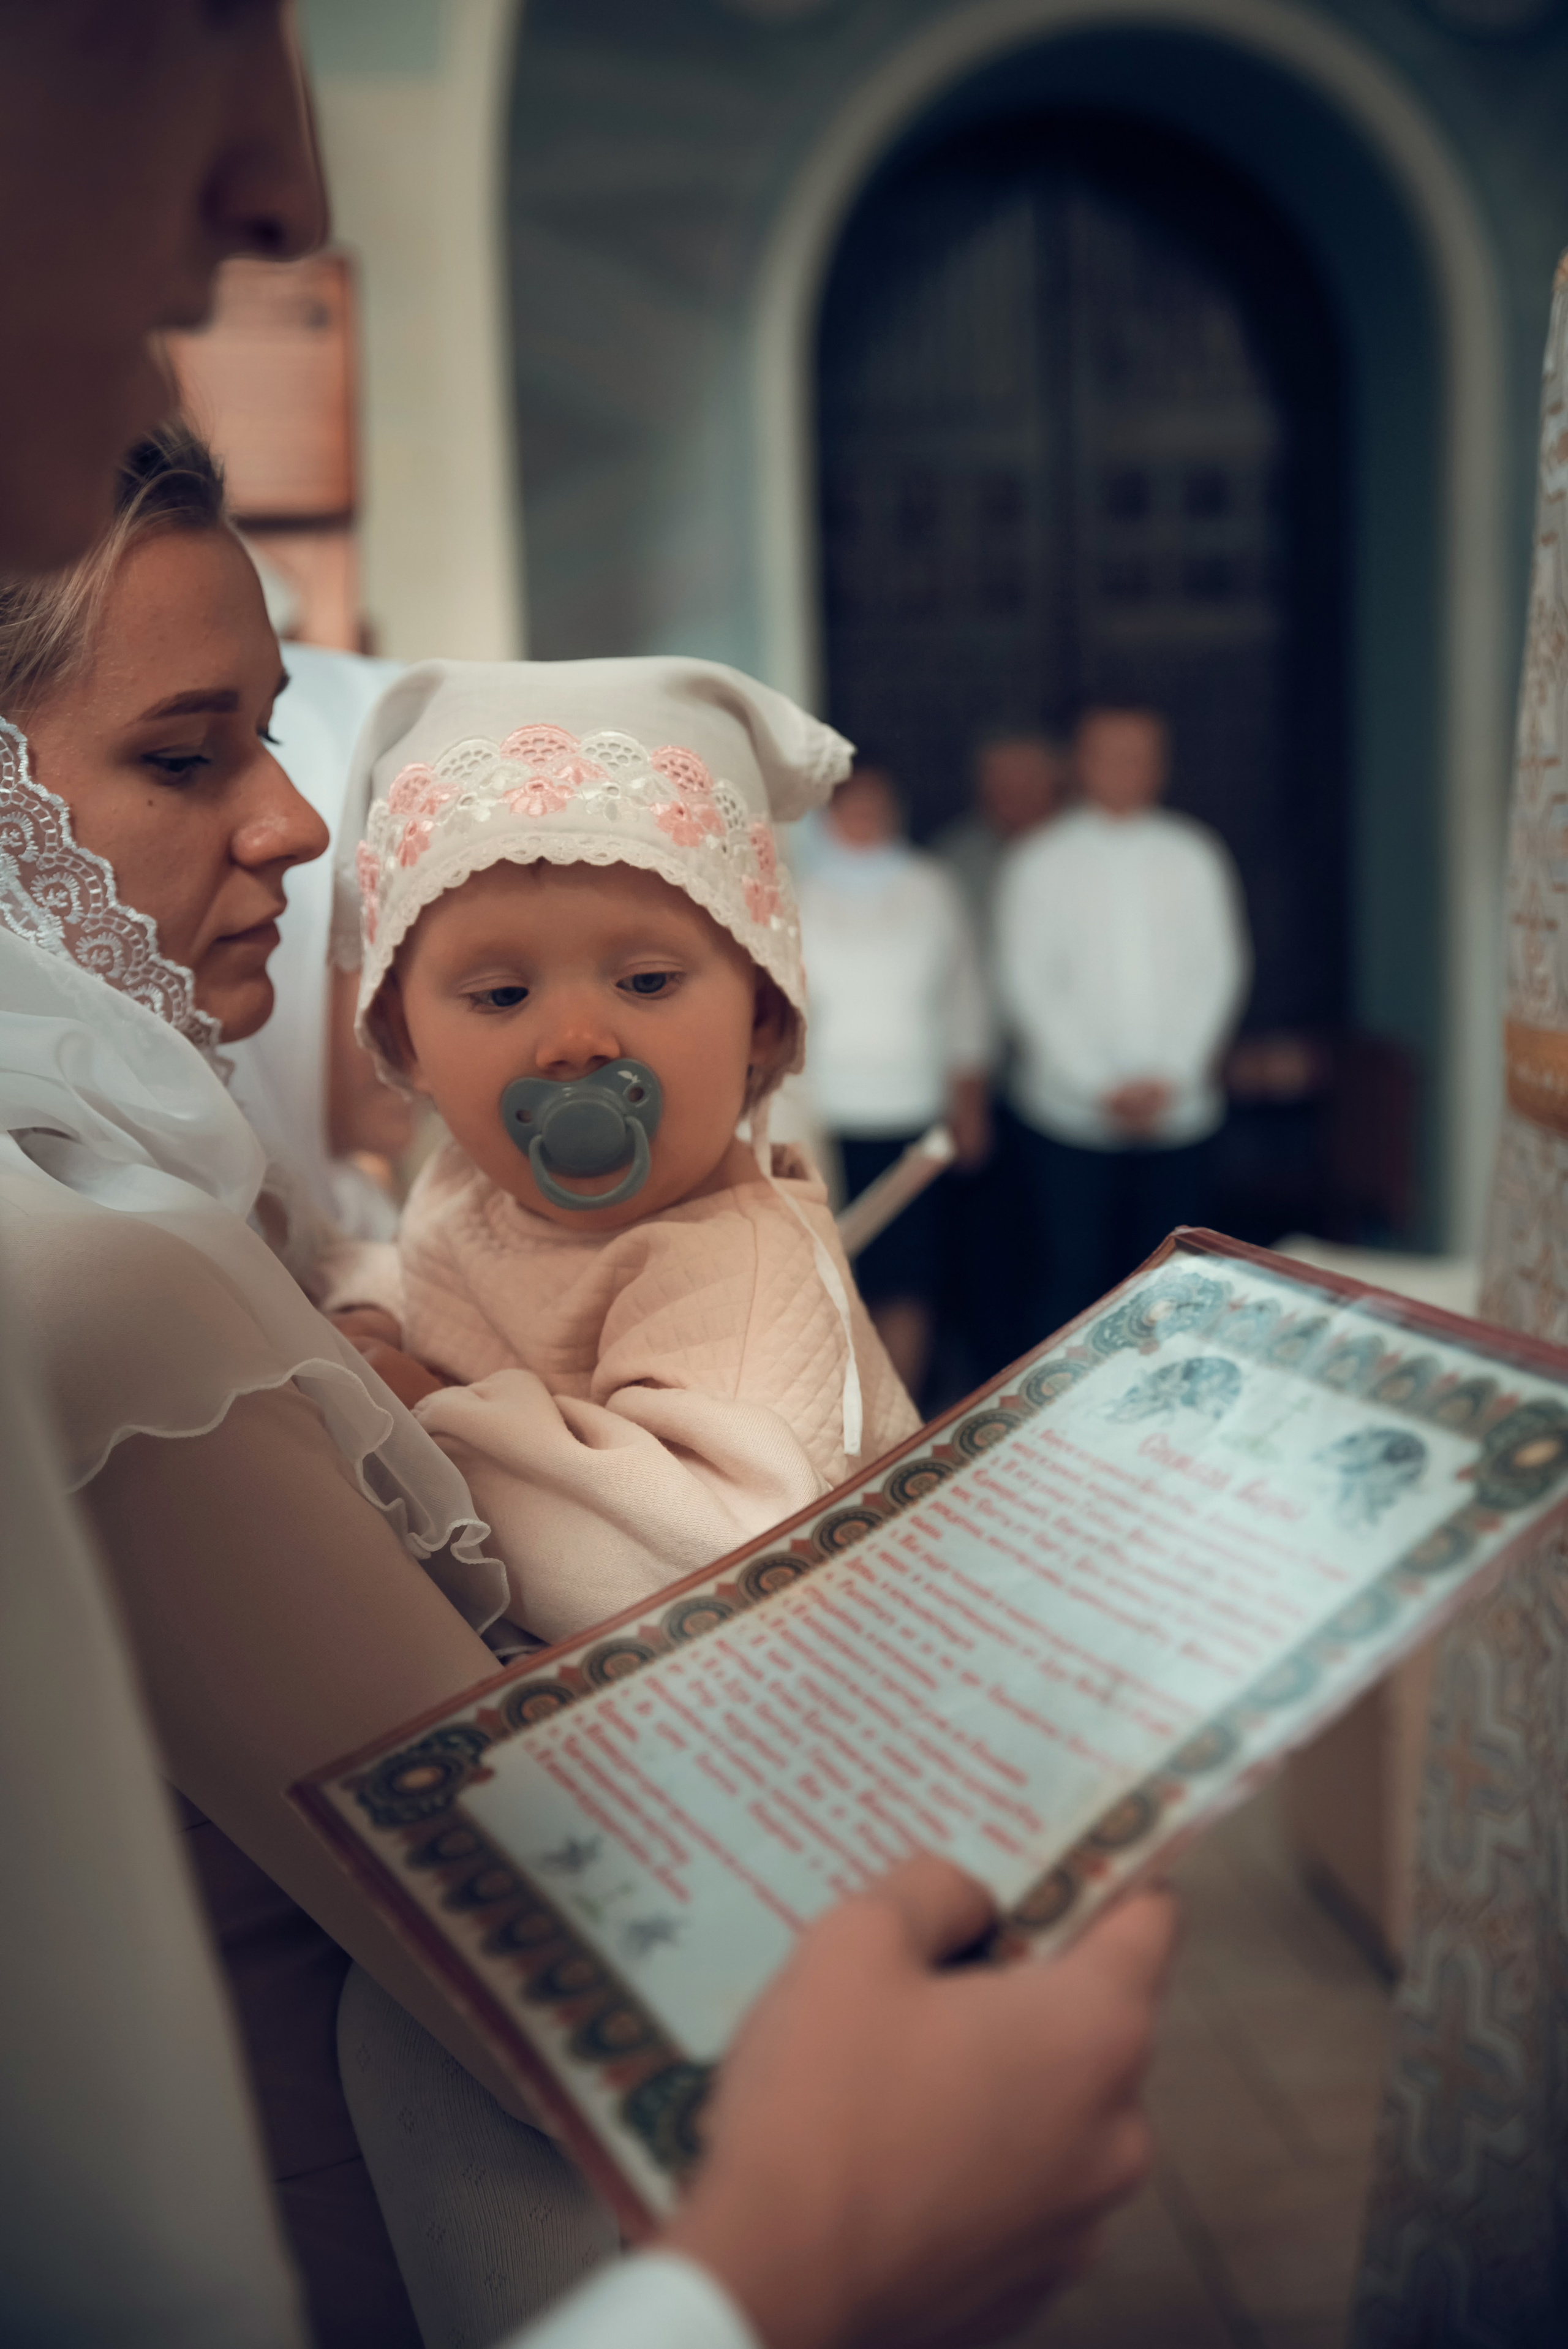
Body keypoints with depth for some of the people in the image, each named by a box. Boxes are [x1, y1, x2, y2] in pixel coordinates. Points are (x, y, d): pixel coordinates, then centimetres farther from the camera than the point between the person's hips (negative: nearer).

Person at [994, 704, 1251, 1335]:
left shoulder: (1195, 858, 10)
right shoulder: (1039, 863, 3)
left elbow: (1220, 972, 6)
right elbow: (1028, 985, -1)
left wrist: (1170, 1076, -6)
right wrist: (1099, 1086, -9)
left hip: (1178, 1111, 2)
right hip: (1071, 1116, -2)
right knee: (1077, 1277, -3)